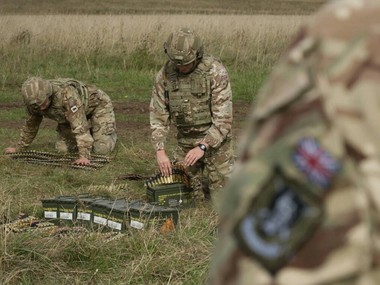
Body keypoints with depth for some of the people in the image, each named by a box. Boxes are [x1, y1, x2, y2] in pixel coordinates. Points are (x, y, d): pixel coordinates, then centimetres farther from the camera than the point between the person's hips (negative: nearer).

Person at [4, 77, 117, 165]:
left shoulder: (66, 93, -43)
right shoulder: (35, 99, -21)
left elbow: (79, 125, -48)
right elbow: (31, 124, 0)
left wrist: (84, 155, -54)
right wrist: (19, 147, 8)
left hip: (97, 104, -6)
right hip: (73, 113, 6)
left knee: (101, 149, -17)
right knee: (62, 148, -4)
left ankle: (111, 132, 16)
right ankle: (88, 135, 23)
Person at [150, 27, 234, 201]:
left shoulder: (216, 72, -22)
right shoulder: (165, 75, -9)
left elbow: (223, 118, -22)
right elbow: (158, 116, -5)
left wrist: (202, 147, -30)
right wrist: (160, 151, -18)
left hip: (215, 140, -4)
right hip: (185, 141, 4)